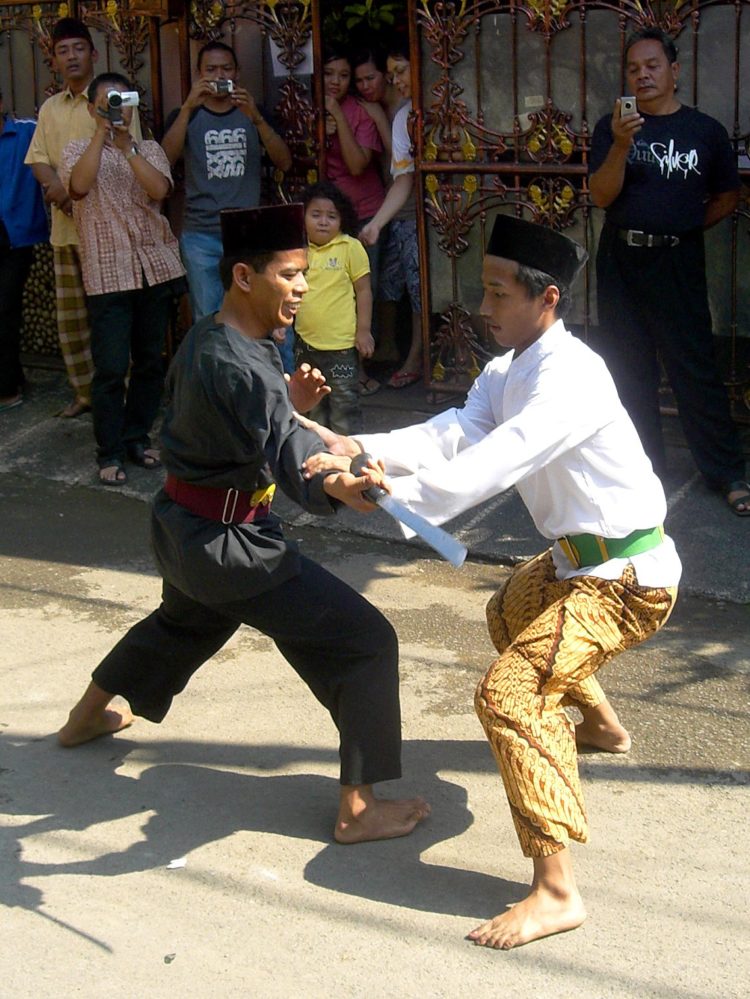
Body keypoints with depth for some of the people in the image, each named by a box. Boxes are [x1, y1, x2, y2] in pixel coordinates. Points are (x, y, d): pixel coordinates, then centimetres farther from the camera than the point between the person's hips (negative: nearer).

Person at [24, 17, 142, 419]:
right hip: (65, 225, 6)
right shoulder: (50, 108, 16)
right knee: (70, 317, 10)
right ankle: (85, 391, 20)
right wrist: (55, 185, -12)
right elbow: (38, 159, 10)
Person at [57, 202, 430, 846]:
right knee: (365, 642, -7)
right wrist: (338, 488, -56)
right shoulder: (236, 366, -27)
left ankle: (87, 718, 61)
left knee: (182, 624, 39)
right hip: (228, 543, -10)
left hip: (181, 527, 10)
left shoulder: (203, 341, 4)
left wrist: (288, 399, -2)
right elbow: (289, 454, -37)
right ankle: (360, 808, -2)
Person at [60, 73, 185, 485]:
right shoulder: (78, 150, 6)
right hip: (108, 273, -3)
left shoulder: (149, 149, 11)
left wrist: (125, 143, -13)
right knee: (111, 368, -7)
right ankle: (109, 454, 2)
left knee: (150, 362, 9)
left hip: (157, 267, 3)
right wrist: (101, 132, -14)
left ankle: (137, 437, 23)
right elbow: (79, 186, -16)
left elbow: (159, 190, -9)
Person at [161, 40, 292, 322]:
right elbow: (166, 160, -10)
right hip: (201, 235, -1)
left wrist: (256, 118, -16)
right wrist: (188, 107, -19)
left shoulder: (254, 113, 13)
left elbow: (284, 162, -2)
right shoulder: (185, 116, 9)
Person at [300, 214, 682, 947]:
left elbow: (496, 462, -39)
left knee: (509, 694, -22)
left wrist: (390, 493, -49)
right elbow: (456, 433, -10)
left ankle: (556, 891, -23)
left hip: (624, 576, -11)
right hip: (580, 558, 11)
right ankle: (602, 725, 57)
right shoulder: (509, 370, 6)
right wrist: (360, 448, -26)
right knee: (511, 616, 35)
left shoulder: (571, 378, -26)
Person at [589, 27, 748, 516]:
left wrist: (687, 227, 1)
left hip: (678, 264, -2)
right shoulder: (612, 127, 3)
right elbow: (602, 196, -9)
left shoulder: (705, 130, 1)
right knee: (629, 369, 10)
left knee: (695, 368, -3)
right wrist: (622, 145, -23)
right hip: (621, 261, 2)